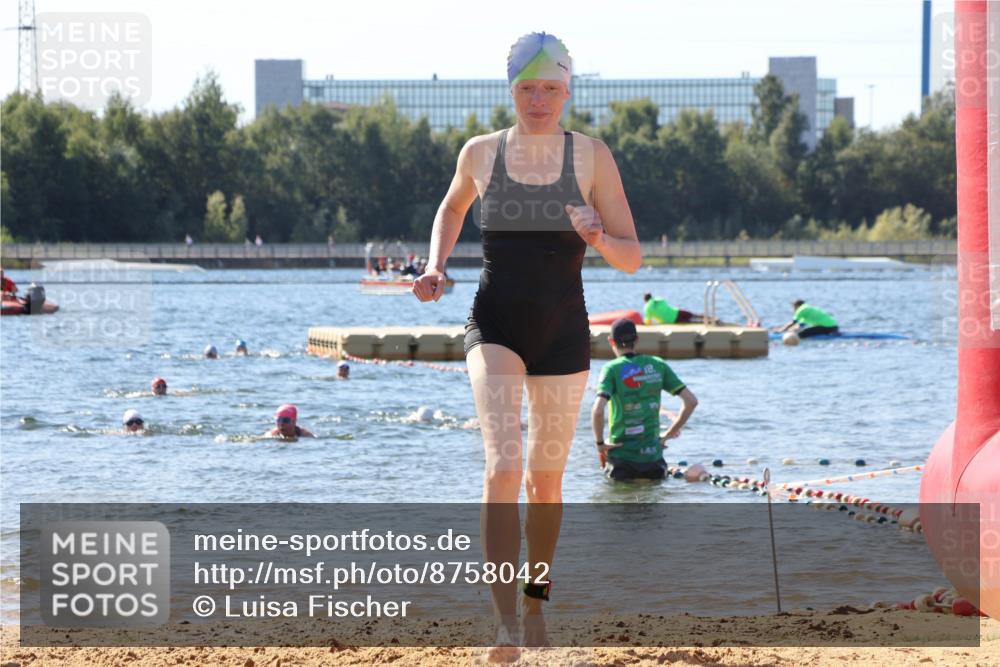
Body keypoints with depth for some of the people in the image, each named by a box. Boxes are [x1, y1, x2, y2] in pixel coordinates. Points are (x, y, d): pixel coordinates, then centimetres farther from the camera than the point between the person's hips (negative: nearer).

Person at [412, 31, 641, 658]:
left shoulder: (592, 156, -3)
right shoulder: (480, 153, 1)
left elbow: (632, 258, -2)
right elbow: (451, 210, 24)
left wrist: (598, 237, -24)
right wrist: (436, 266, 6)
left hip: (564, 335, 1)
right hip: (495, 328, -1)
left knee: (545, 477, 14)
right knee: (502, 467, -20)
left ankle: (537, 601, 38)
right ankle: (507, 623, -27)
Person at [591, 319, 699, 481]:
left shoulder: (612, 369, -6)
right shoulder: (658, 365, 6)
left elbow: (598, 410, -21)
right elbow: (691, 401, 5)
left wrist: (600, 443, -5)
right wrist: (669, 434, 12)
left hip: (622, 455, -3)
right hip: (653, 454, 3)